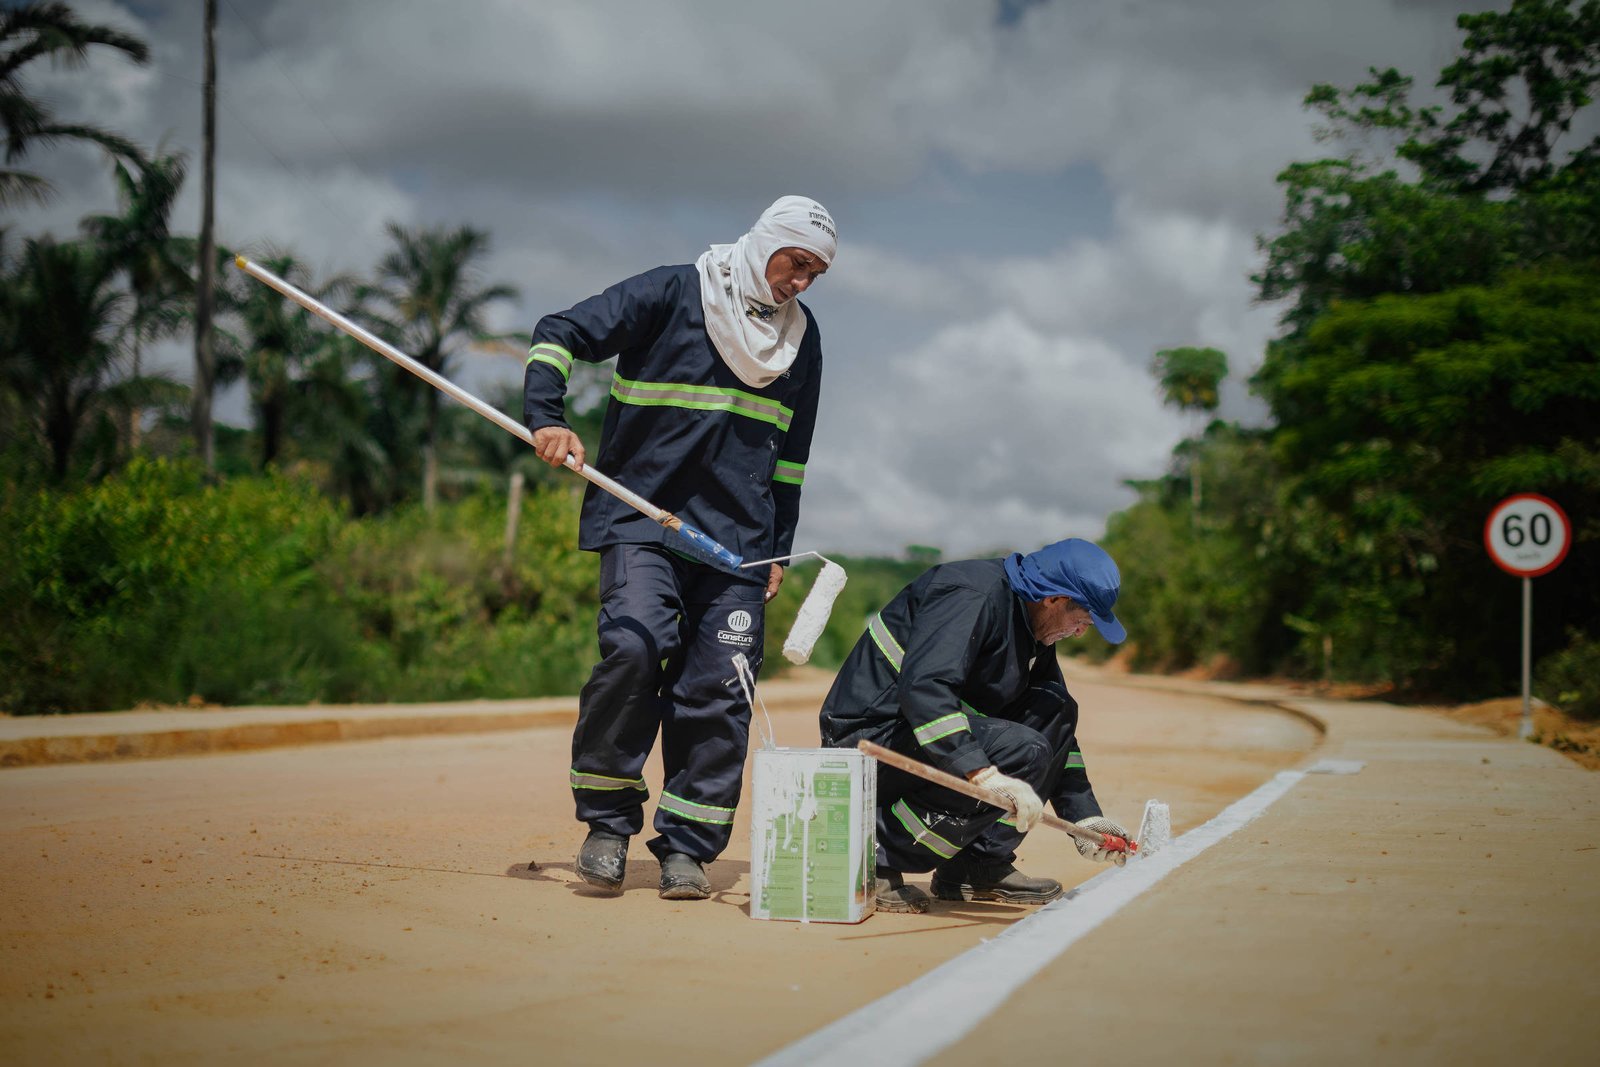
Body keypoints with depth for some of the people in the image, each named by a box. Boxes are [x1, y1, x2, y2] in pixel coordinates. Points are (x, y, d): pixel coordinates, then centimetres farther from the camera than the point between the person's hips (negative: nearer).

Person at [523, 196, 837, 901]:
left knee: (719, 688, -3)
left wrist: (779, 549, 16)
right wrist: (546, 417, -18)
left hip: (737, 538, 4)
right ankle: (609, 821, -8)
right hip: (641, 516, -4)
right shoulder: (670, 294, -2)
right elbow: (560, 335, -3)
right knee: (633, 647, -23)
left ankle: (685, 847, 6)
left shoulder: (801, 336, 14)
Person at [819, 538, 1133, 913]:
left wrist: (1085, 818, 11)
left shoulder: (1030, 626, 12)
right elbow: (922, 687, -33)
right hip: (869, 736, -10)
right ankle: (876, 854, -18)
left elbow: (1054, 727, 19)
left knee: (1056, 712, 7)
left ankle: (982, 866, 1)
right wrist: (984, 773, -41)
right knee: (1023, 752, -25)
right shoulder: (973, 596, -19)